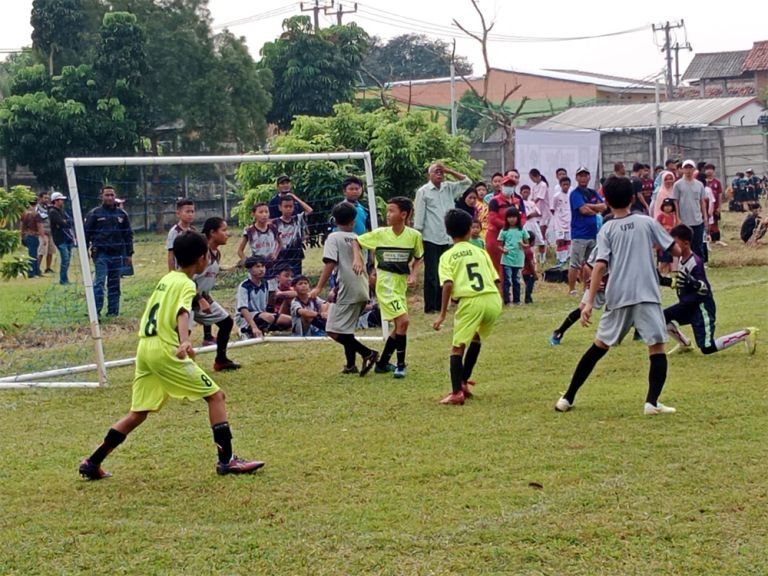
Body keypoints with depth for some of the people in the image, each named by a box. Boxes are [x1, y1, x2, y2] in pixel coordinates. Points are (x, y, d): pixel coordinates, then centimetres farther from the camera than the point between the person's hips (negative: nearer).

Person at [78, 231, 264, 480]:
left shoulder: (166, 279, 18)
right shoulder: (186, 285, -6)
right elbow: (182, 314, -26)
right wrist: (184, 342, -43)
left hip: (145, 348, 8)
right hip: (166, 351, -8)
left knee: (138, 414, 13)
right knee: (215, 395, -1)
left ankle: (92, 463, 12)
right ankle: (226, 459, -5)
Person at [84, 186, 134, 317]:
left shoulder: (122, 214, 10)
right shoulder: (94, 214, 0)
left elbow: (128, 234, 15)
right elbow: (86, 233, 2)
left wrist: (129, 254, 10)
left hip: (117, 254, 4)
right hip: (101, 253, -4)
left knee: (115, 284, 8)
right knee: (99, 281, -12)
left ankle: (113, 311, 14)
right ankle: (96, 310, -13)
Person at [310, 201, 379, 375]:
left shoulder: (334, 237, -4)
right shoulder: (357, 238, 15)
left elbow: (330, 264, -15)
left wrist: (319, 287, -15)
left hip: (347, 290, -7)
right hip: (362, 291, 8)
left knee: (334, 330, -7)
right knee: (346, 328, 19)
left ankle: (367, 353, -15)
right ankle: (351, 364, 17)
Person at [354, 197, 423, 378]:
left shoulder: (414, 236, -5)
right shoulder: (380, 234, -9)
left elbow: (418, 259, 9)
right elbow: (355, 241, 3)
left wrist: (413, 275, -8)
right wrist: (358, 258, -14)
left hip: (401, 284, 5)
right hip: (386, 283, -5)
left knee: (399, 326, 12)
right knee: (403, 321, -17)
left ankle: (382, 363, 27)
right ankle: (401, 364, -7)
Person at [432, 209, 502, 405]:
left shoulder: (448, 256, 10)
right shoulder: (481, 251, 21)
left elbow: (448, 284, -5)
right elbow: (495, 279, 15)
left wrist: (443, 314, -5)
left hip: (471, 301, -4)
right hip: (493, 300, 4)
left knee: (457, 347, 5)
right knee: (476, 337, 30)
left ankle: (457, 392, -11)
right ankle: (463, 381, 30)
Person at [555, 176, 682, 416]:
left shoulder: (607, 230, 5)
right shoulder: (647, 222, 6)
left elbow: (600, 265, -7)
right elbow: (676, 251, 8)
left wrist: (590, 302, -10)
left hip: (618, 298, 2)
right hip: (647, 296, -2)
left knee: (599, 347, 14)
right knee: (657, 348, 2)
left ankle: (568, 398, 18)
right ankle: (652, 402, -16)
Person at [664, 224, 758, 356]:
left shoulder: (695, 263, -23)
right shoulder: (682, 259, 3)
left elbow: (704, 289, -24)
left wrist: (692, 282, -41)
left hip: (702, 307, -9)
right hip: (687, 305, 9)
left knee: (707, 348, -13)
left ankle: (745, 334, 0)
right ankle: (685, 344, 19)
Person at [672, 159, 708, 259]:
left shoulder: (699, 185, 8)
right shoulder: (678, 185, -2)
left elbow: (702, 202, 13)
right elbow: (675, 203, -3)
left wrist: (705, 217, 7)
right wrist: (678, 219, -9)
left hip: (698, 221, 3)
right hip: (684, 221, -3)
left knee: (699, 247, 7)